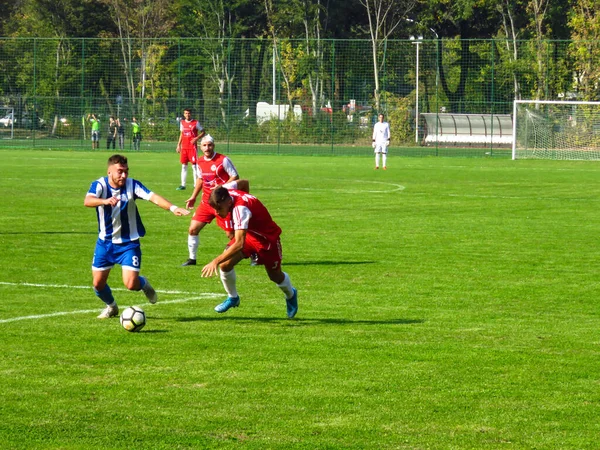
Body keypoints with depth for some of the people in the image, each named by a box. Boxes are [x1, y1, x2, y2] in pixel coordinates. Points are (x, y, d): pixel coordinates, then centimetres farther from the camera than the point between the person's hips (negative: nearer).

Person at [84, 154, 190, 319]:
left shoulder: (132, 185, -13)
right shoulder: (99, 185, -14)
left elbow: (153, 197, -28)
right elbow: (88, 201, -35)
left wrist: (172, 208, -46)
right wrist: (104, 201, -57)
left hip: (129, 243, -1)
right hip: (105, 242, 1)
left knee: (131, 284, -14)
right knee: (98, 284, 6)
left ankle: (144, 284, 24)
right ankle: (111, 306, 39)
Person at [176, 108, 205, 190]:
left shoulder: (196, 123, -4)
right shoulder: (182, 123, 11)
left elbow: (202, 132, 0)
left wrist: (196, 138, -15)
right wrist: (178, 145, 15)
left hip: (192, 147, -5)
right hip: (184, 147, 5)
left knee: (194, 165, -6)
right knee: (184, 165, 7)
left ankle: (196, 185, -3)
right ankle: (182, 185, 11)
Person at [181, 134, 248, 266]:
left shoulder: (223, 160, -12)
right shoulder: (200, 162, 7)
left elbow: (235, 177, -10)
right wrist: (194, 197, 21)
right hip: (206, 202, 6)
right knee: (193, 229, 0)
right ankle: (192, 259, 14)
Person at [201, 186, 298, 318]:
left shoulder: (240, 209, -43)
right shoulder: (225, 193, -20)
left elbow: (239, 244, -50)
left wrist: (216, 261, -54)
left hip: (267, 237, -6)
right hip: (248, 233, 6)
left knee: (275, 276, 14)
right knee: (225, 264, -15)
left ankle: (291, 295, 49)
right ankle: (232, 298, 11)